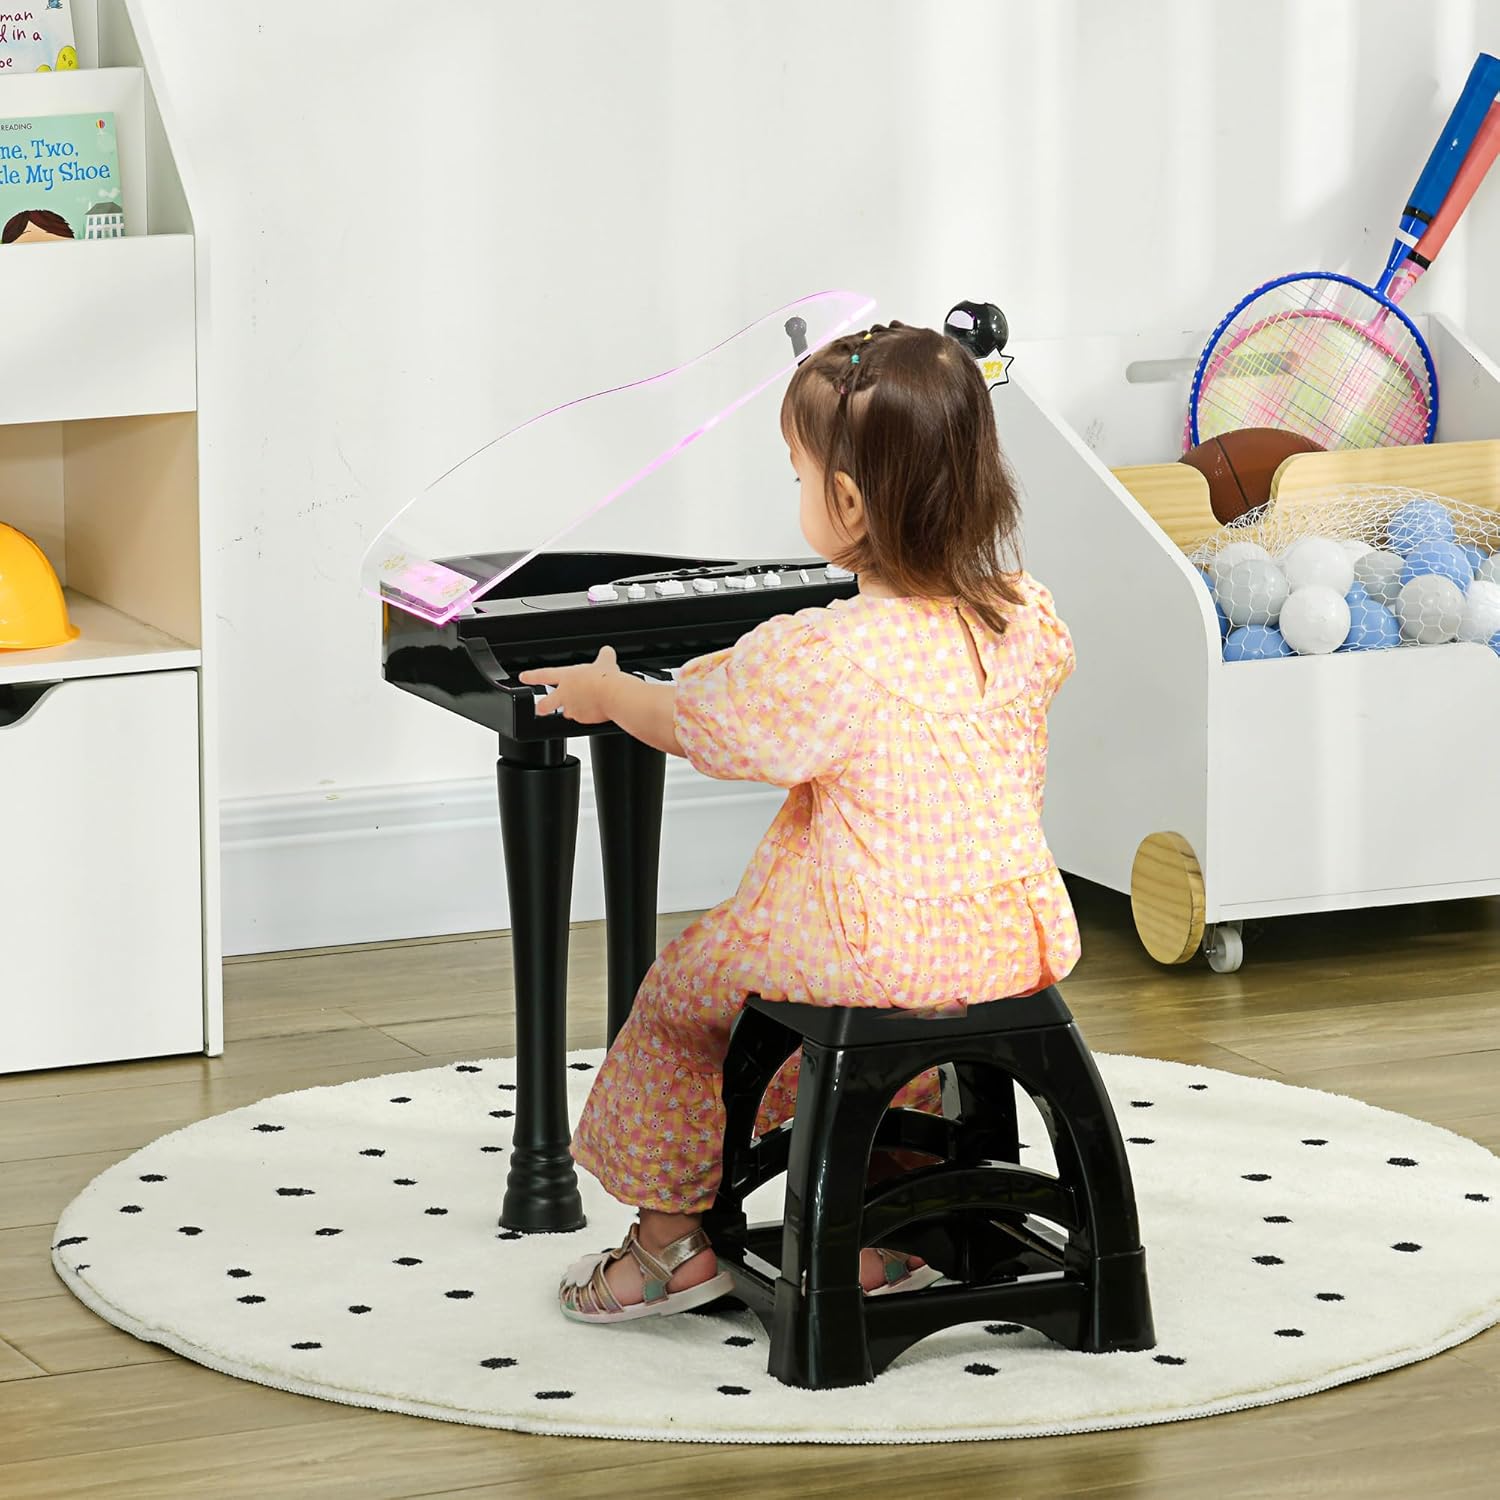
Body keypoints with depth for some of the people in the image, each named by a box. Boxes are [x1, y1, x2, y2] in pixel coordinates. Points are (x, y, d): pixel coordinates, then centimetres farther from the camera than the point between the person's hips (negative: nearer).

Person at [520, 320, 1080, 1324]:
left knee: (683, 987, 19)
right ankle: (881, 1238, 40)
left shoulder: (818, 662, -23)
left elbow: (690, 723, -6)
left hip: (880, 958, -5)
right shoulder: (1026, 617, -5)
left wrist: (605, 692, 17)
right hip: (1020, 939, 6)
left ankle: (670, 1239, 31)